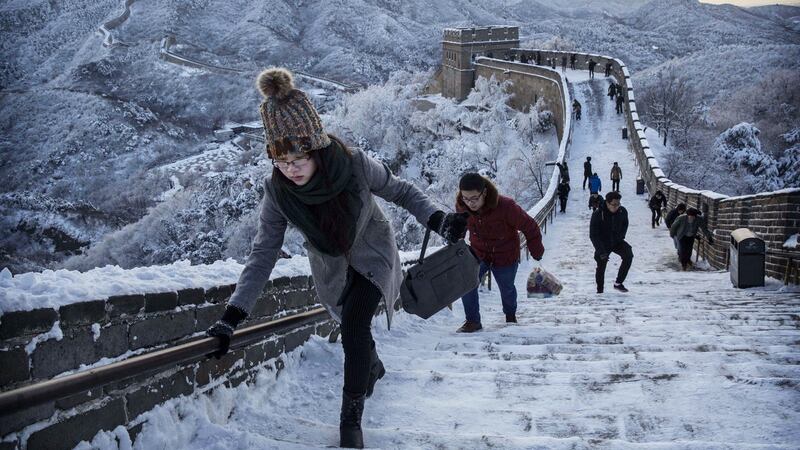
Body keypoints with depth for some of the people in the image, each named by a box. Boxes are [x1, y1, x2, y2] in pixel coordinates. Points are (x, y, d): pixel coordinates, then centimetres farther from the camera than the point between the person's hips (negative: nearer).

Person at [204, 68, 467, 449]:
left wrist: (438, 221, -27)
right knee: (355, 330, 20)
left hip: (373, 256, -3)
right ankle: (373, 368, 56)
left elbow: (401, 192, -13)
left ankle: (351, 419, -8)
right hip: (331, 269, 3)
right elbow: (262, 255, -22)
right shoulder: (277, 192, -28)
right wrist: (232, 316, -28)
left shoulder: (355, 166, -33)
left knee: (354, 330, -22)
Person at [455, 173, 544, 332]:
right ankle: (472, 321, -3)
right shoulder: (461, 206, -21)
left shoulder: (505, 206, -33)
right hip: (478, 253, 2)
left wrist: (537, 252, -9)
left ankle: (510, 316, 50)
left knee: (506, 288, 19)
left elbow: (530, 227, -19)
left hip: (506, 256, -2)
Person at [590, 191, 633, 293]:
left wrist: (620, 237, -4)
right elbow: (593, 235, -20)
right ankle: (599, 290, 25)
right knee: (601, 267, 4)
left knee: (628, 255, -21)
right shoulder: (597, 214, -24)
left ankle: (618, 283, -12)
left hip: (617, 242, 3)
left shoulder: (622, 211, -13)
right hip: (603, 244, -3)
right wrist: (601, 252, -25)